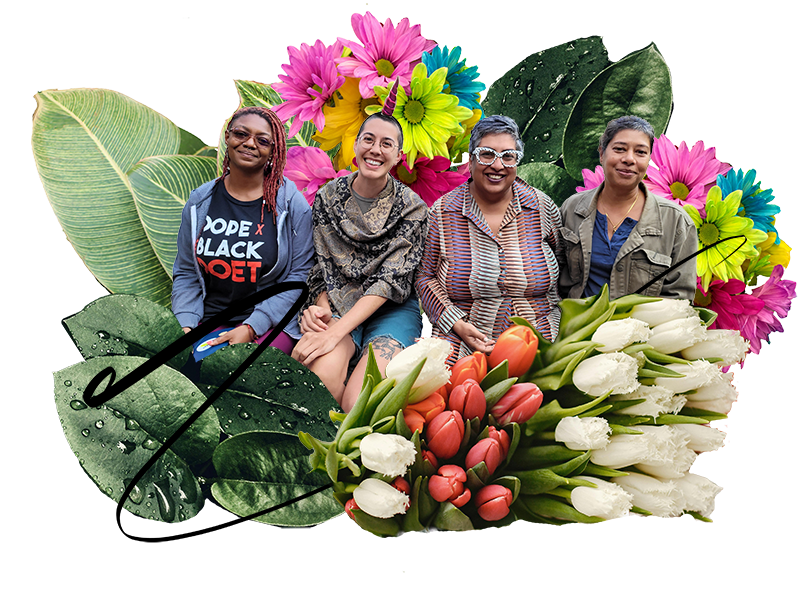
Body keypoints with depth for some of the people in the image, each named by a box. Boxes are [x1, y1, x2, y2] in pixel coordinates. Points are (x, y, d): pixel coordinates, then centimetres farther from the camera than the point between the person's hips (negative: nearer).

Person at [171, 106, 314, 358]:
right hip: (208, 321, 4)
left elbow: (300, 275, -4)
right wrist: (185, 326, -6)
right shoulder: (199, 202, 9)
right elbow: (185, 274, 13)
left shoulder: (292, 204, -1)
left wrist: (251, 328, -14)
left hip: (269, 323, -3)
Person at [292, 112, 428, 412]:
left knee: (358, 402, -30)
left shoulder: (412, 207, -6)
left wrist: (336, 332, -25)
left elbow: (390, 279, -14)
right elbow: (321, 267, 8)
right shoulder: (327, 197, 3)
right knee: (321, 375, -33)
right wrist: (322, 306, -16)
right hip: (337, 305, 2)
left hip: (391, 309, -2)